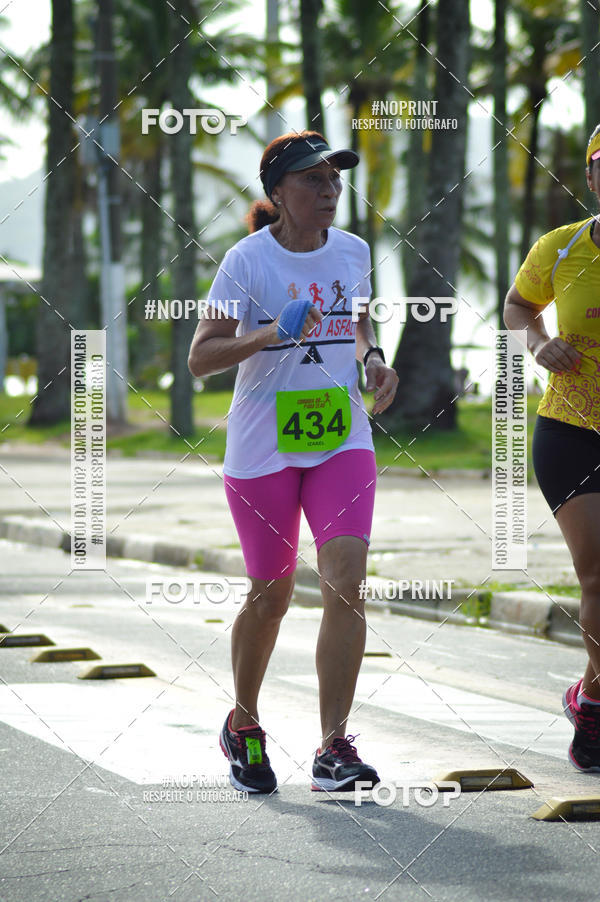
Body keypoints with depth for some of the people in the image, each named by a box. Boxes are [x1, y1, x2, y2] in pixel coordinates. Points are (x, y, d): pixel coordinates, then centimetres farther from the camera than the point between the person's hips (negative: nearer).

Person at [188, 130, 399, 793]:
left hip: (343, 442, 3)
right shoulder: (248, 260, -10)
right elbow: (200, 356, -14)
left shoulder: (352, 253, 5)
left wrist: (373, 359, 4)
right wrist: (270, 335, -29)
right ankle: (242, 728, 33)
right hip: (262, 448, -3)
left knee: (346, 581, -15)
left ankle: (333, 749, -13)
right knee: (270, 592, 7)